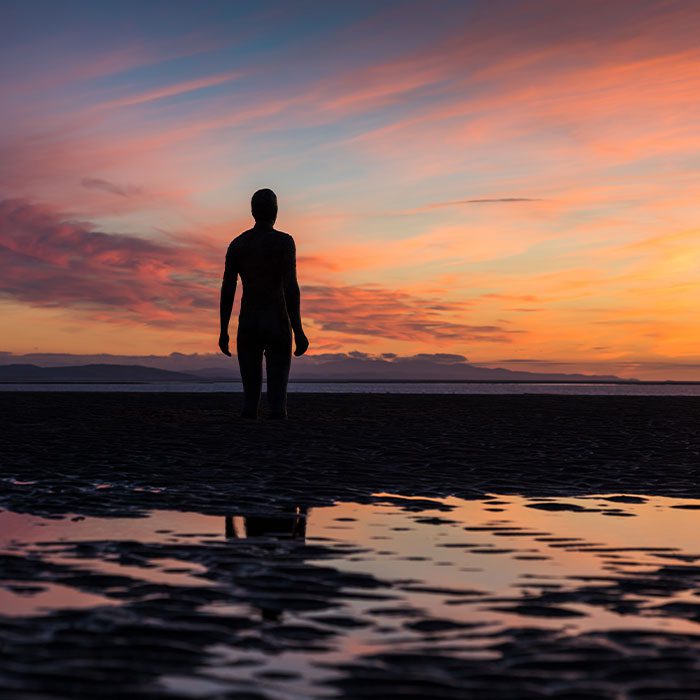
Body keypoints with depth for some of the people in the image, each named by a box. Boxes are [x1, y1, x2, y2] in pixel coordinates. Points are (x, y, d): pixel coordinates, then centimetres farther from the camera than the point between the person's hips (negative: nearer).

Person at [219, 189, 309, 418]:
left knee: (250, 393, 8)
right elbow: (291, 288, -13)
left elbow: (227, 289, 4)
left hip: (248, 324, 3)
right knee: (277, 395, -1)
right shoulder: (284, 241, -4)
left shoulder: (237, 244, 8)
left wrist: (223, 332, 9)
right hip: (277, 323, -3)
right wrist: (298, 331, -13)